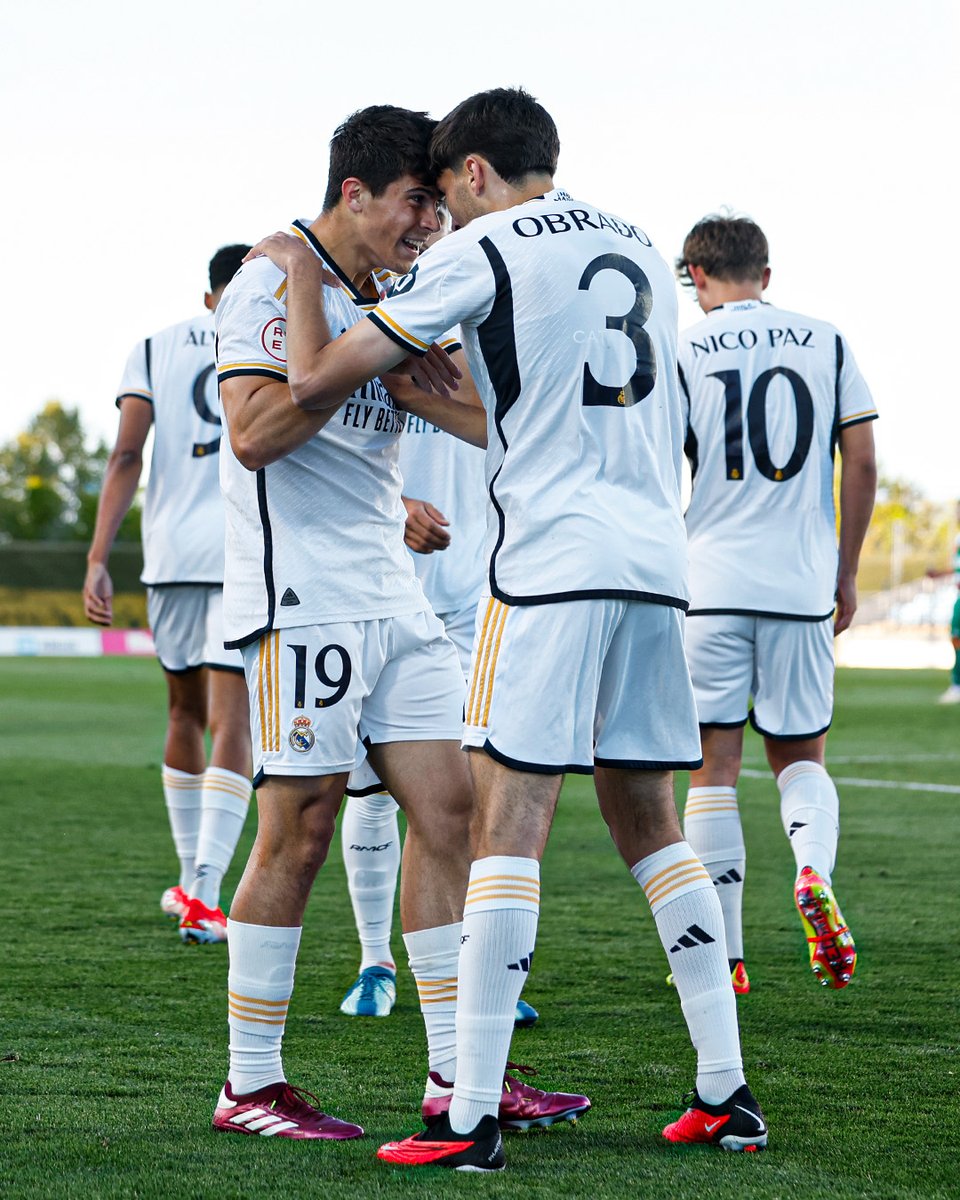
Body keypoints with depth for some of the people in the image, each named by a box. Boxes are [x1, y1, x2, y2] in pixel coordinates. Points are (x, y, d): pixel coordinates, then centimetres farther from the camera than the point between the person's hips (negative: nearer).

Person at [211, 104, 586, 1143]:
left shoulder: (388, 300, 18)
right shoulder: (271, 285, -7)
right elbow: (254, 434, -18)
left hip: (391, 591, 9)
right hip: (301, 595, -9)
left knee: (447, 807, 4)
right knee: (300, 830, -7)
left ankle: (458, 1072, 9)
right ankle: (250, 1086, 1)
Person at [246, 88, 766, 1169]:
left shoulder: (480, 253, -2)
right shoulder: (640, 252, 20)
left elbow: (316, 382, -2)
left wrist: (297, 274, 16)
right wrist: (420, 394, 35)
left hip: (551, 561, -7)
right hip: (656, 558, 7)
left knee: (507, 824, -7)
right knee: (649, 823, 14)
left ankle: (471, 1119, -10)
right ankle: (726, 1092, 14)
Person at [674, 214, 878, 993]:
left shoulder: (682, 353, -1)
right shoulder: (825, 344, 7)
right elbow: (862, 463, 4)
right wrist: (845, 573, 13)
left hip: (710, 583, -2)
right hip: (802, 583, 2)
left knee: (715, 764, 4)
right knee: (801, 753, 14)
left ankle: (722, 957, 4)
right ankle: (815, 870, -18)